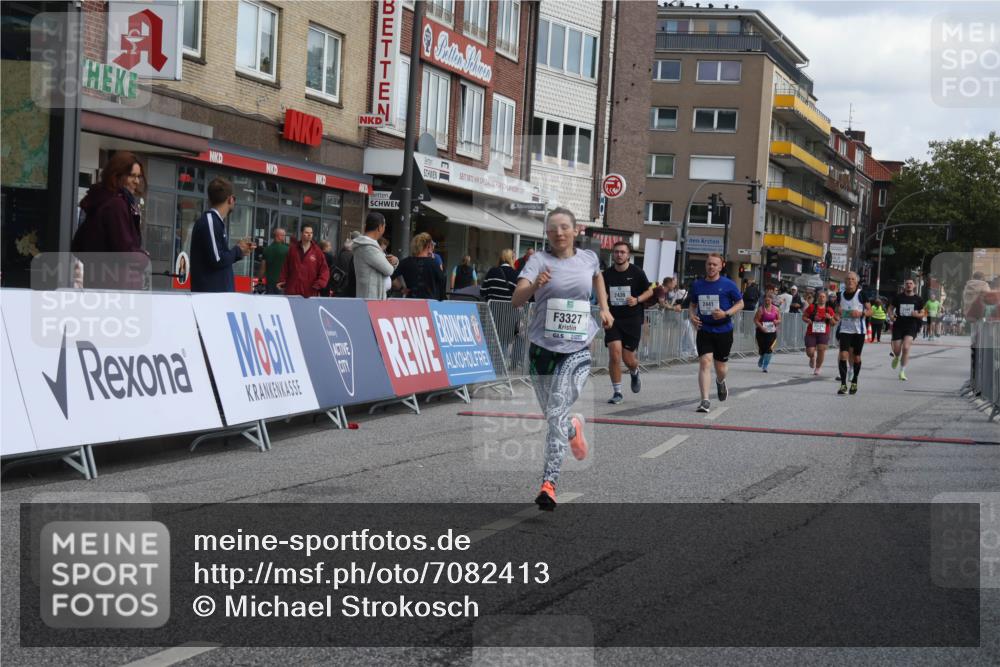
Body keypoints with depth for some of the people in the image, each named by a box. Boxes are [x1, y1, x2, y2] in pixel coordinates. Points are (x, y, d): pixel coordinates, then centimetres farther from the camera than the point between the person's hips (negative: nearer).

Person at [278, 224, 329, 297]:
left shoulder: (317, 251, 2)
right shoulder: (292, 249, 8)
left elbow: (324, 269, 1)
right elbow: (286, 267, 13)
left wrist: (320, 283, -14)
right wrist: (282, 280, 7)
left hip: (310, 292, -1)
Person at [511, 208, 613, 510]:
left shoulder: (588, 258, 4)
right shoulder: (539, 260, -6)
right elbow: (516, 300, -19)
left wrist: (604, 308, 21)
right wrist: (535, 284, -37)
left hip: (577, 349, 0)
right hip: (543, 348, 1)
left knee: (557, 416, -15)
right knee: (552, 415, 16)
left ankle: (549, 484, -16)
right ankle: (574, 428, 51)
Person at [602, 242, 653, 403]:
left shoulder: (637, 272, -4)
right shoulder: (607, 273, 3)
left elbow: (650, 291, 5)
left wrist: (637, 300, -13)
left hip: (633, 319, -1)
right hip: (613, 318, 1)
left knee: (628, 359, 1)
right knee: (614, 354, -13)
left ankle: (634, 373, 39)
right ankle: (617, 392, -1)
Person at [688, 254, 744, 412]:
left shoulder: (728, 285, -6)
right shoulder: (697, 285, 4)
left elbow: (740, 304, 0)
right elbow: (693, 305, 18)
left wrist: (726, 313, -16)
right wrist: (692, 316, -4)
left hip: (723, 331, -1)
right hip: (704, 330, 1)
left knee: (720, 366, 10)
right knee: (705, 362, -14)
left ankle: (720, 382, 48)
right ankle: (705, 400, -14)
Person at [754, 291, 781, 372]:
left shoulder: (776, 309, 3)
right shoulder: (761, 309, -6)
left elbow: (779, 320, 11)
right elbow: (756, 320, -9)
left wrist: (777, 321, -12)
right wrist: (761, 327, -23)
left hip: (772, 332, 2)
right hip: (762, 332, -1)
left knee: (769, 349, -11)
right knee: (762, 348, 6)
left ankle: (765, 366, -4)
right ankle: (761, 361, 40)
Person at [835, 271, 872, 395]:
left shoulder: (861, 294, -6)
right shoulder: (841, 295, 5)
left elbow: (870, 311, -4)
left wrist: (861, 313, -22)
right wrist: (839, 314, -2)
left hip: (858, 330, -2)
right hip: (845, 329, 2)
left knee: (856, 357, 8)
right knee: (843, 355, -12)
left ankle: (854, 381, 28)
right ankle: (843, 384, -12)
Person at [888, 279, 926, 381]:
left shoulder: (918, 299, 3)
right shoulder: (898, 297, 3)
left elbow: (922, 314, 8)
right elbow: (891, 308, 12)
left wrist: (917, 315, -15)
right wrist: (891, 315, -9)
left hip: (911, 327, -1)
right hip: (898, 326, 1)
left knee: (906, 348, -18)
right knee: (896, 350, 2)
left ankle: (902, 372, -6)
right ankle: (896, 358, 42)